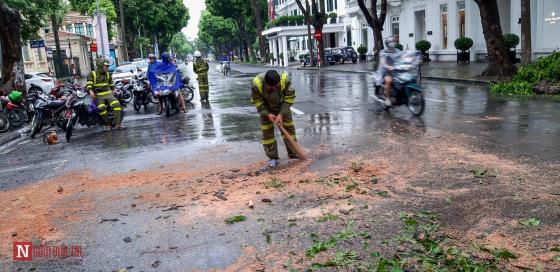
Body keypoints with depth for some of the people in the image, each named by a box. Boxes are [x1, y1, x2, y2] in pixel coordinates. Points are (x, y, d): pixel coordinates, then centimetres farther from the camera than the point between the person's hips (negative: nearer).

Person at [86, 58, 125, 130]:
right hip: (98, 95, -4)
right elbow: (89, 83, -11)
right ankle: (107, 124, -18)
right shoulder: (92, 74, 0)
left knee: (117, 104, -23)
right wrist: (91, 91, -27)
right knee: (101, 108, -32)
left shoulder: (108, 74, 16)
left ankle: (118, 124, -24)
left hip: (108, 93, 4)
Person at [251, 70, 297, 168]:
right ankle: (272, 157, 7)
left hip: (282, 107, 1)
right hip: (266, 109, -1)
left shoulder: (285, 80, -35)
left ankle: (293, 153, 17)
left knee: (289, 127, 3)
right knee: (267, 132, -3)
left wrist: (281, 114, -25)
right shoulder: (256, 84, -35)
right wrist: (267, 114, -28)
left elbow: (289, 98, -20)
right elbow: (257, 102, -18)